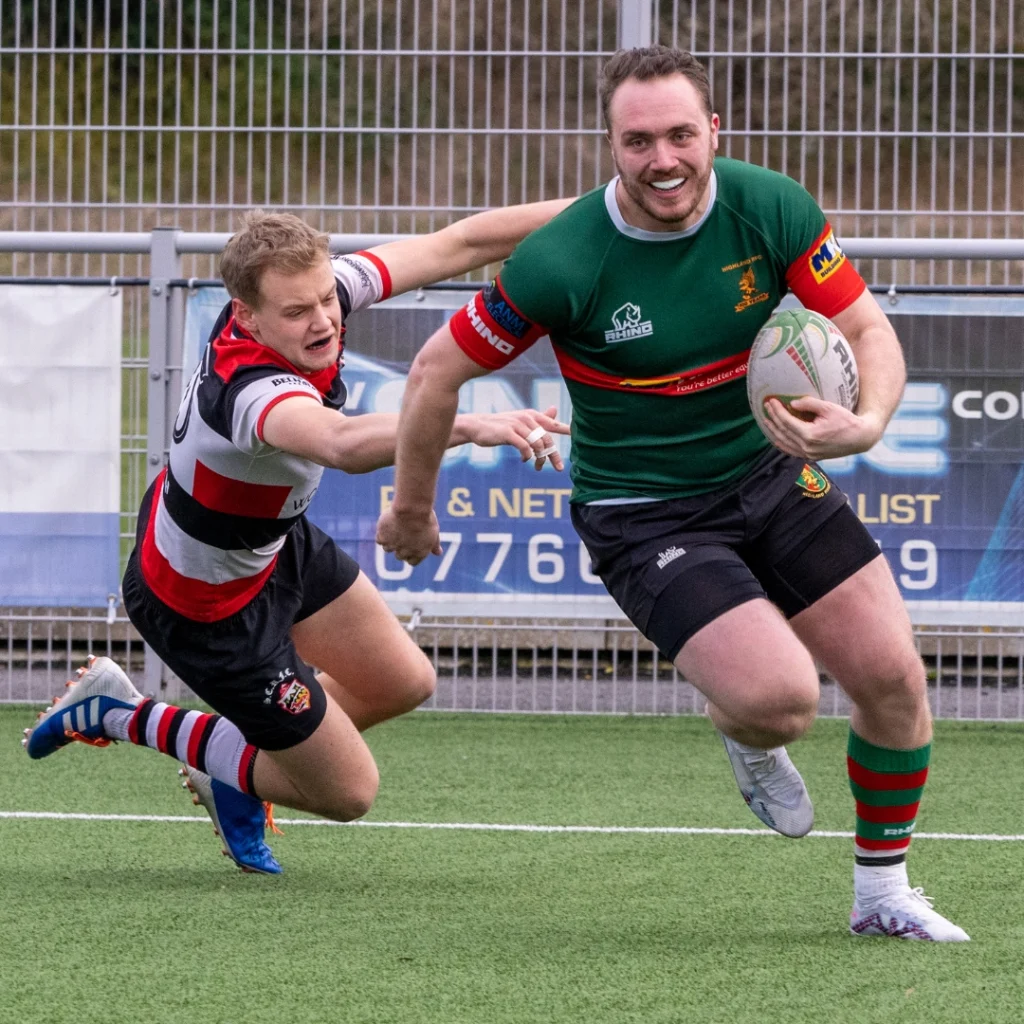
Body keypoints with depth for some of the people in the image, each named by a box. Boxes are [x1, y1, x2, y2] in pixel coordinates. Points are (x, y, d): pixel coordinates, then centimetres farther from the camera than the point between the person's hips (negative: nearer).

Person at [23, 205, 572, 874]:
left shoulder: (311, 291, -21)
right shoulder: (253, 389, -45)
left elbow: (457, 245, -13)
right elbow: (344, 444, -68)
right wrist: (473, 428, -81)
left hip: (274, 539, 9)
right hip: (208, 605, -9)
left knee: (403, 682, 19)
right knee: (348, 791, 5)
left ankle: (234, 768, 37)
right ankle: (123, 718, 18)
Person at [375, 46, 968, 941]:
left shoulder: (771, 210, -13)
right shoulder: (564, 263, -23)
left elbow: (870, 330, -7)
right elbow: (437, 372, -11)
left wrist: (866, 423, -30)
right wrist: (411, 509, 1)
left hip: (770, 471, 5)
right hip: (643, 518, -4)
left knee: (893, 676, -2)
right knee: (780, 697, -24)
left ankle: (883, 894, 22)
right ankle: (746, 741, 17)